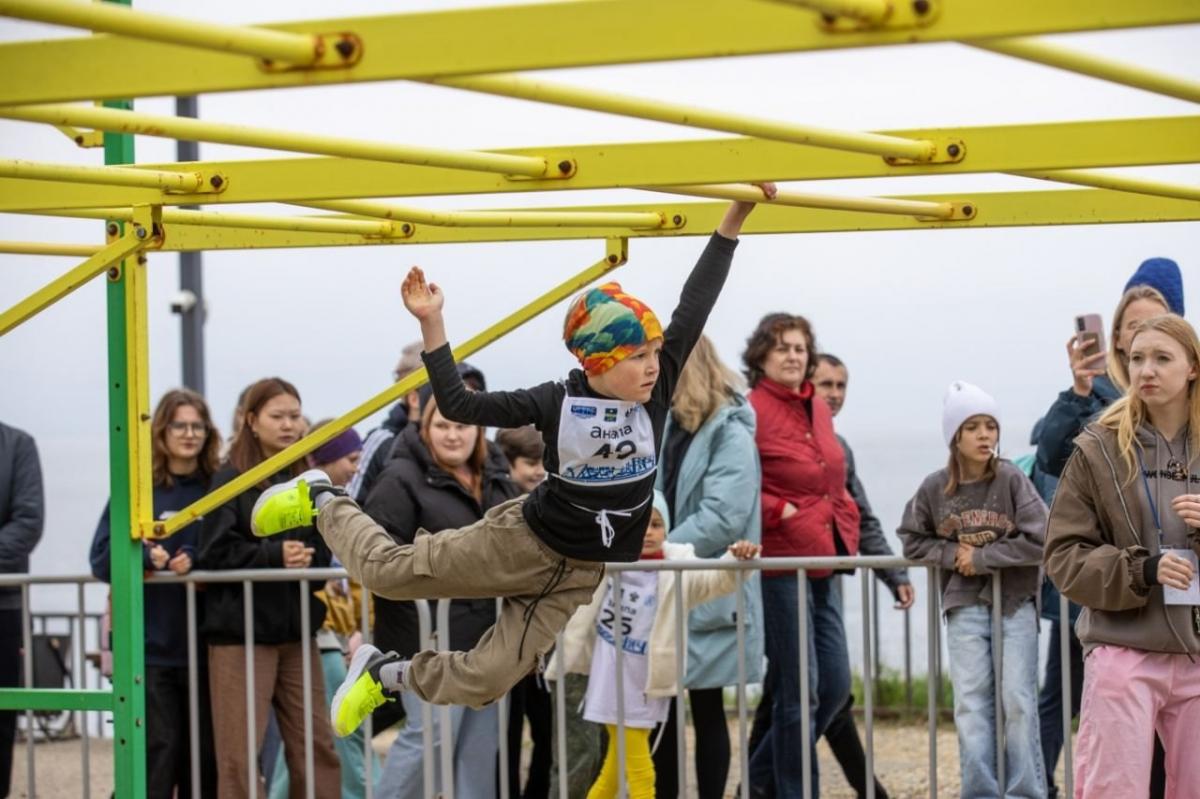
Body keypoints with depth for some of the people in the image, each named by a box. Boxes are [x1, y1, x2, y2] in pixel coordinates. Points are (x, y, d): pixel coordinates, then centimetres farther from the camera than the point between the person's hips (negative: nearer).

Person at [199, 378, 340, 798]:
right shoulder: (232, 479, -5)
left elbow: (320, 549, 8)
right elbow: (216, 553, -11)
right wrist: (274, 555, -20)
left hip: (296, 630, 5)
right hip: (241, 631, -5)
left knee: (317, 748, 7)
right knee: (239, 755, -2)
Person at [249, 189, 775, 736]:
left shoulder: (657, 393, -9)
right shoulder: (558, 402, -15)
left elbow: (695, 304, -12)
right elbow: (457, 404, -13)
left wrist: (736, 215, -16)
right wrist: (430, 324, -22)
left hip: (581, 574, 3)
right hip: (523, 541, -3)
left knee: (481, 684, -1)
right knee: (388, 570, 4)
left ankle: (386, 674, 28)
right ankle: (321, 500, 34)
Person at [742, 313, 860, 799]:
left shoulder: (817, 410, 14)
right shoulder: (752, 411, -11)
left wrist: (846, 522, 13)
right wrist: (777, 511, -18)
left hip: (823, 562, 8)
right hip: (781, 563, -8)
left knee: (835, 685, 11)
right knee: (799, 691, -3)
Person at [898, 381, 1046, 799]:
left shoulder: (1012, 480, -8)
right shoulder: (934, 488, -2)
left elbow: (1039, 540, -14)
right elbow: (913, 540, 8)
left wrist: (982, 557, -14)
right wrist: (952, 554, -9)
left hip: (1016, 605, -2)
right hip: (965, 608, 2)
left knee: (1018, 702, -2)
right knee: (972, 705, 0)